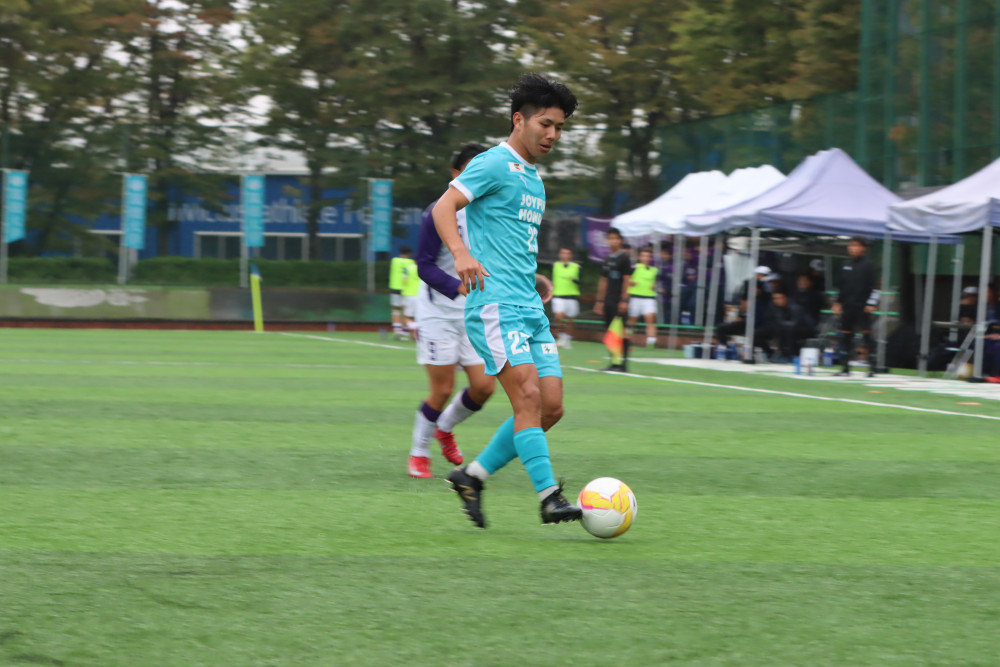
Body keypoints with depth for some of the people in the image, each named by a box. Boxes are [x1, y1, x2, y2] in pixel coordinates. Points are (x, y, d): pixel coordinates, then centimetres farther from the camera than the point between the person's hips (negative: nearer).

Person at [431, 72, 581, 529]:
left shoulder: (533, 178, 21)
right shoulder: (495, 165, -5)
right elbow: (444, 207, -16)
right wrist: (461, 255, -30)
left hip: (530, 309, 9)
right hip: (495, 305, -9)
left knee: (550, 408, 1)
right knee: (528, 396, -18)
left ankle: (471, 477, 13)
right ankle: (549, 498, -19)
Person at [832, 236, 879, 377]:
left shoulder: (868, 265, -3)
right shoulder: (846, 265, 13)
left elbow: (874, 286, -6)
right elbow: (840, 286, 20)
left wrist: (871, 304, -12)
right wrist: (837, 303, 16)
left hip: (862, 307, -6)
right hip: (847, 307, 6)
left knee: (867, 336, -8)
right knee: (846, 336, 6)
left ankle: (872, 368, -7)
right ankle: (846, 368, 12)